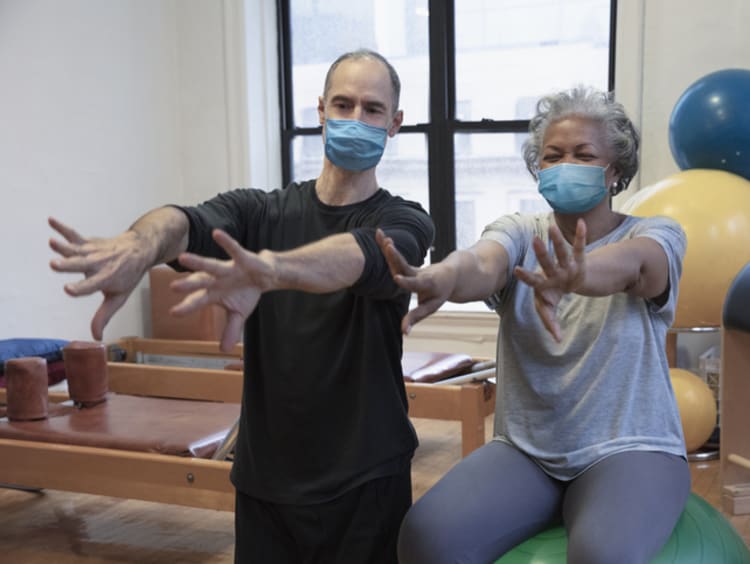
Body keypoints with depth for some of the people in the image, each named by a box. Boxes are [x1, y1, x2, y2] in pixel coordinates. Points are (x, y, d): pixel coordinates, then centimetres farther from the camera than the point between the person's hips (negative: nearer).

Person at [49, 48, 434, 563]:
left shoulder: (403, 222, -6)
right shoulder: (259, 211, 1)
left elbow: (363, 255, -29)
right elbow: (187, 223, -20)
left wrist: (266, 269, -51)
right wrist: (140, 246, -46)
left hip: (366, 482, -2)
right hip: (266, 479, 2)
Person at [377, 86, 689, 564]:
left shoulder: (657, 235, -3)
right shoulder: (519, 233, 3)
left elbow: (629, 263, -28)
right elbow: (483, 263, -21)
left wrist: (575, 278, -52)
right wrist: (440, 279, -46)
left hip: (629, 449, -2)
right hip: (524, 451, 2)